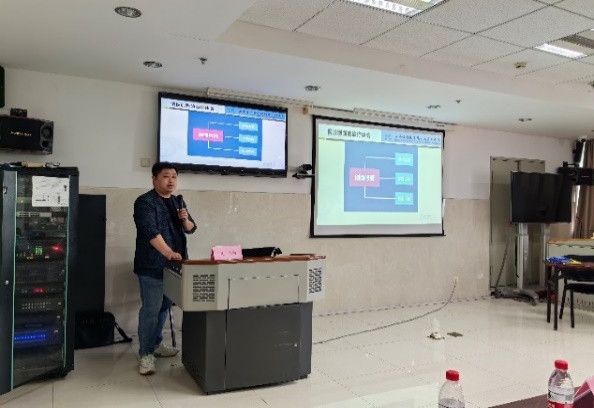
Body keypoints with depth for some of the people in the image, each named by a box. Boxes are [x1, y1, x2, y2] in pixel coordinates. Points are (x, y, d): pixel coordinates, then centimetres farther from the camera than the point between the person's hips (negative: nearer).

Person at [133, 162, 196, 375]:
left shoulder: (178, 201, 14)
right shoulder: (145, 202, -10)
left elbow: (191, 229, 15)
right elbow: (150, 231, -23)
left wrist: (185, 219, -7)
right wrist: (169, 253, -32)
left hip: (173, 265, 8)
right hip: (152, 266, -7)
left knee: (164, 306, 16)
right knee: (151, 309, -5)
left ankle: (156, 344, 32)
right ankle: (146, 354, 6)